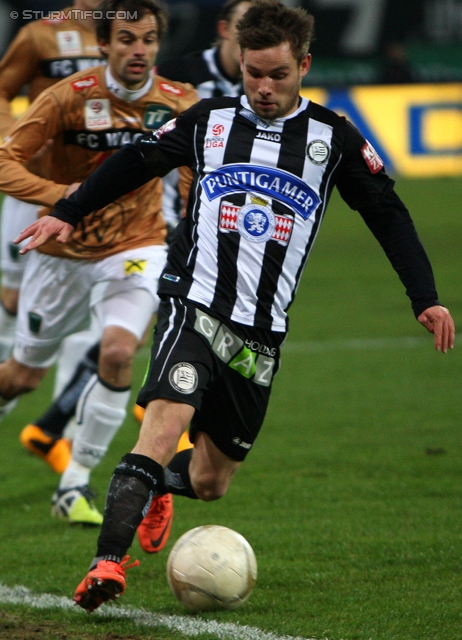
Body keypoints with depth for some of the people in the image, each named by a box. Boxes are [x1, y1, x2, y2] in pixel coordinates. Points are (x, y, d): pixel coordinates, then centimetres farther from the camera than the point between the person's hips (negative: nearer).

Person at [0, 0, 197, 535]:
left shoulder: (178, 104, -8)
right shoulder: (70, 97, -17)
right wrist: (61, 195, -34)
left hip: (136, 248, 0)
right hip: (63, 253, 0)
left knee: (117, 353, -25)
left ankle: (75, 485, -12)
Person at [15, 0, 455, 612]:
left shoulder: (332, 138, 5)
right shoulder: (209, 120, 6)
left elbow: (388, 214, 9)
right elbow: (135, 162, 17)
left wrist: (426, 298, 2)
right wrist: (68, 213, 10)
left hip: (261, 333, 2)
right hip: (194, 305, -2)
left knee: (209, 482, 10)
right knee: (165, 422, -28)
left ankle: (159, 484, 46)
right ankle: (108, 564, -33)